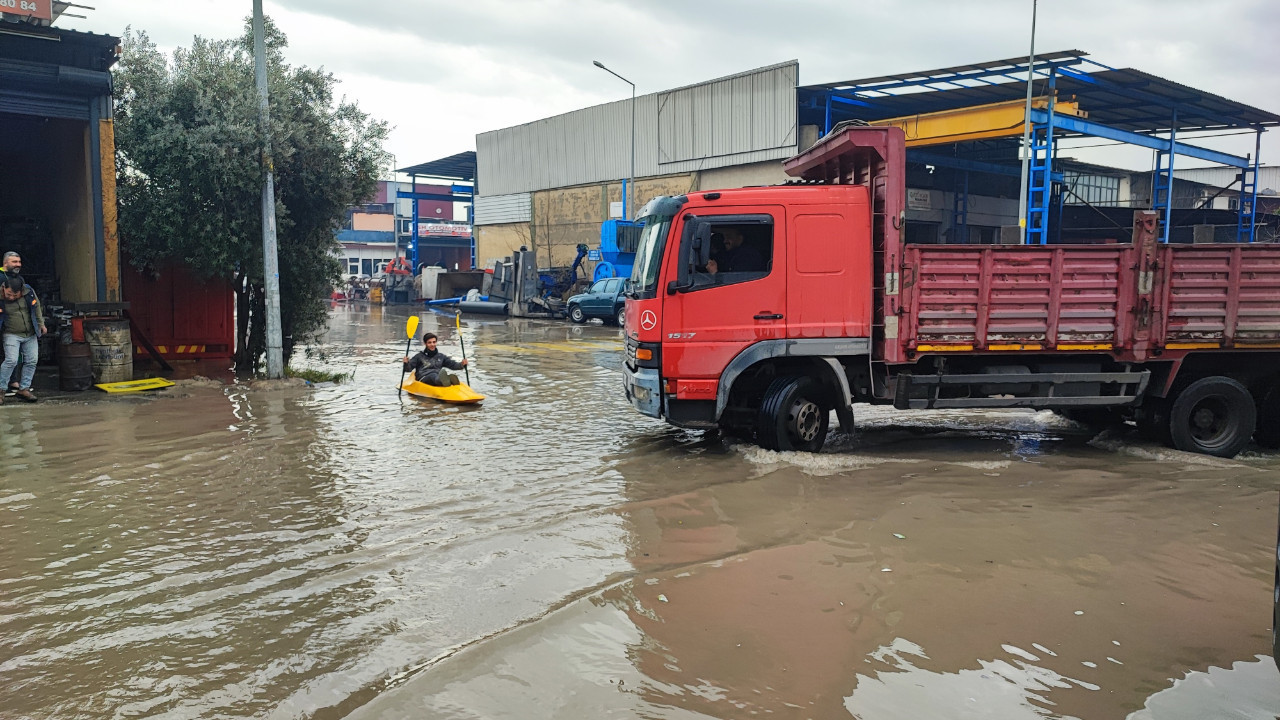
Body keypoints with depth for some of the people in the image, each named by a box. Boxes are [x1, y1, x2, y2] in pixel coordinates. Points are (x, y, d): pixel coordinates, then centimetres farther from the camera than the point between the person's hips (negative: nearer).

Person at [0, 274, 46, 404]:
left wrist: (41, 324, 14)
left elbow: (37, 307, 9)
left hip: (31, 334, 4)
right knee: (11, 361, -17)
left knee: (32, 361, 2)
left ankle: (23, 389, 11)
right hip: (12, 335, -4)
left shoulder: (28, 291, -6)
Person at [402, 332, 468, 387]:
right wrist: (406, 363, -14)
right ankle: (443, 381, -73)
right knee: (433, 375, -39)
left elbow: (453, 365, 20)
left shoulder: (441, 356, 28)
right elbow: (408, 369, 9)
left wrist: (461, 364, -1)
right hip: (423, 379, -3)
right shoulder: (419, 356, 19)